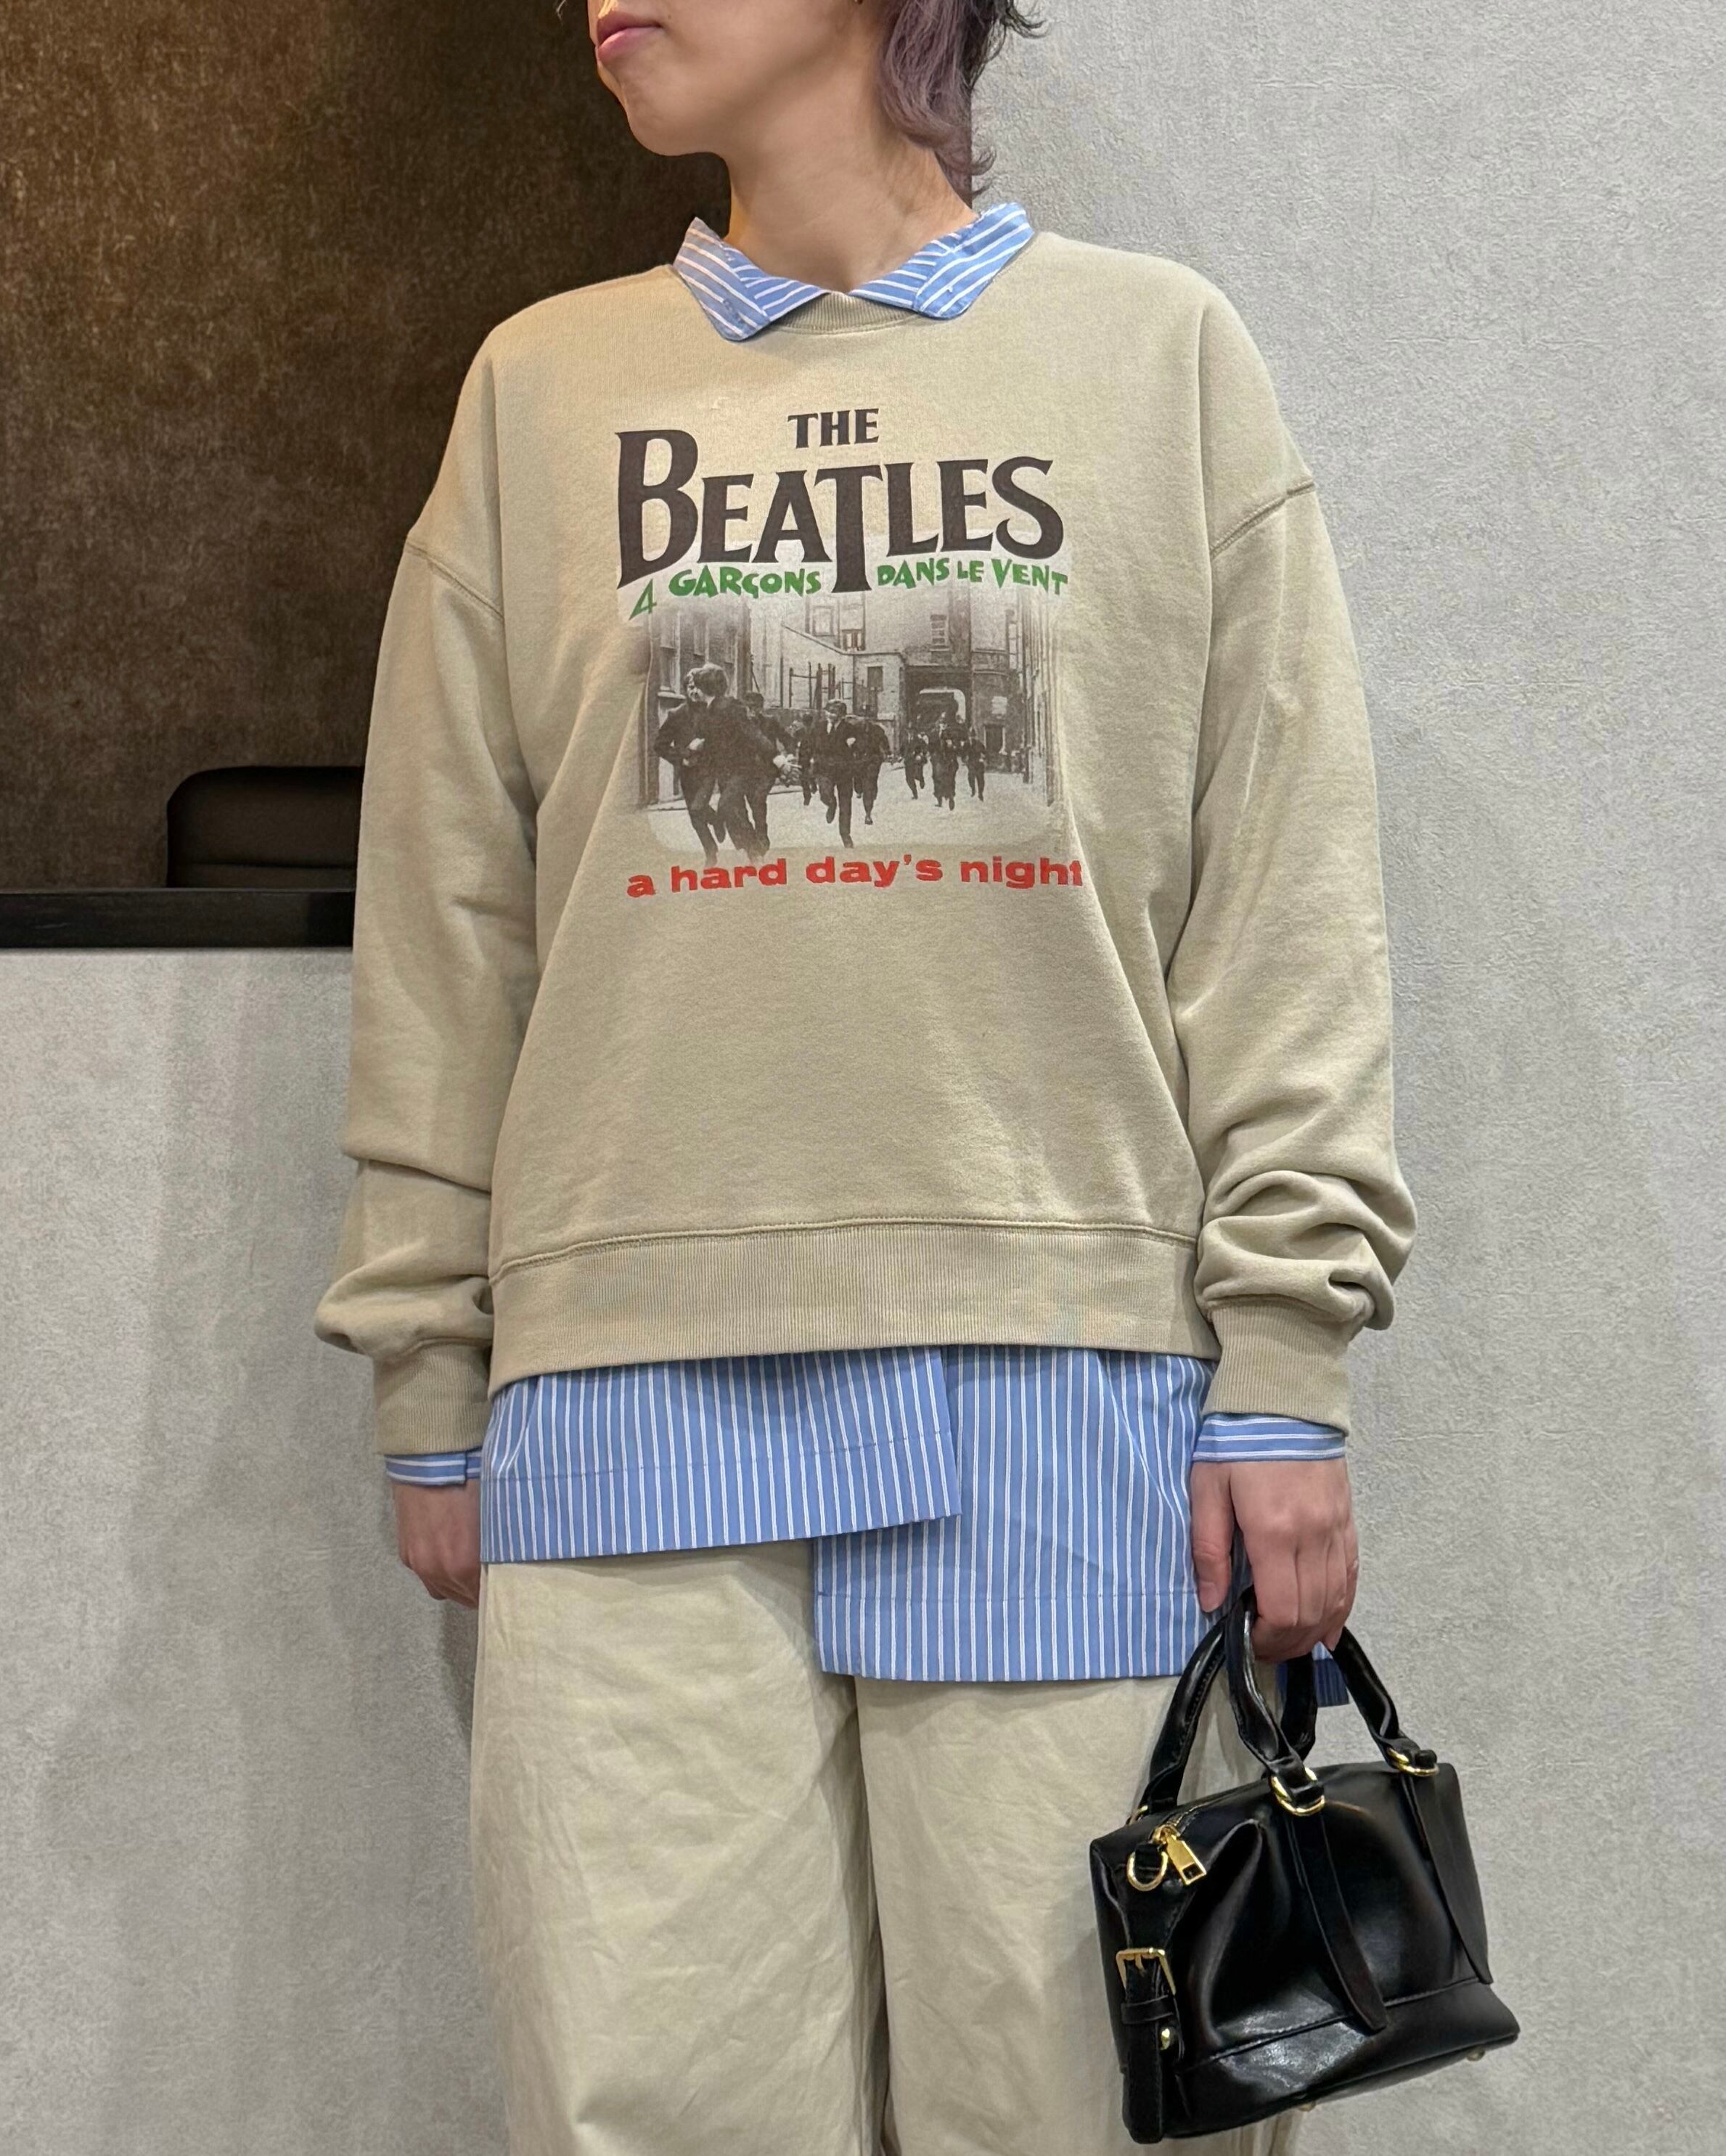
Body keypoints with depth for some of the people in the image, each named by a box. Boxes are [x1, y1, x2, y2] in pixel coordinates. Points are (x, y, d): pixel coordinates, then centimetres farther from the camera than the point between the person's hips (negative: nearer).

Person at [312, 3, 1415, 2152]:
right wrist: (433, 1395, 9)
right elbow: (444, 930, 12)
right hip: (636, 1389, 2)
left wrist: (1285, 1366, -3)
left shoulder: (1159, 350, 9)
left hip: (1068, 1369, -1)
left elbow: (1286, 900, 4)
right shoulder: (544, 387, 13)